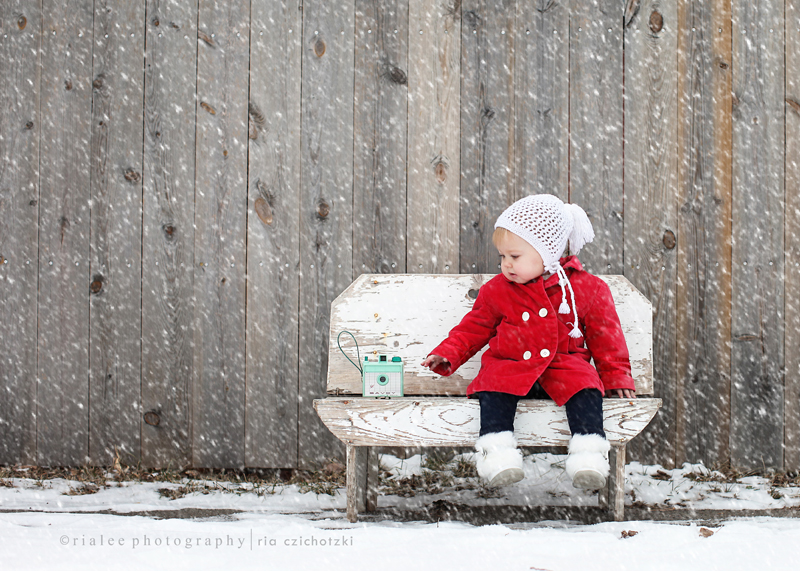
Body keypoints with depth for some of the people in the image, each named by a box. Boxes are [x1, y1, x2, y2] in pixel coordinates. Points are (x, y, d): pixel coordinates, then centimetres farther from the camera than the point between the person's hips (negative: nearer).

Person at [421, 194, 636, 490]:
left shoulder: (586, 288, 1)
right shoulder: (497, 290, 5)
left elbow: (604, 333, 10)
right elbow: (474, 328, 15)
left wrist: (616, 376, 7)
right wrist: (447, 354, 2)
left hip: (564, 363, -1)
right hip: (509, 365, 1)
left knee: (585, 386, -29)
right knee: (494, 387, -30)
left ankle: (588, 453, -35)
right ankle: (497, 448, -36)